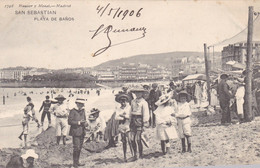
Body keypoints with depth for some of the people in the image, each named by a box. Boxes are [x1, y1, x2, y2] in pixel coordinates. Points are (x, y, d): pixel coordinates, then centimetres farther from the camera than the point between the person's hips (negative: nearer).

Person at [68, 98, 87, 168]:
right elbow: (69, 121, -12)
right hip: (75, 132, -7)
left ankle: (77, 162, 20)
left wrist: (84, 123, -3)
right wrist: (78, 122, -19)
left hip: (82, 132, 7)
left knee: (80, 147, 11)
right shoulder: (73, 111, -8)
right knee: (76, 147, -9)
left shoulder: (83, 111, 11)